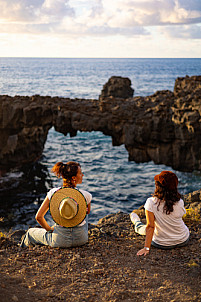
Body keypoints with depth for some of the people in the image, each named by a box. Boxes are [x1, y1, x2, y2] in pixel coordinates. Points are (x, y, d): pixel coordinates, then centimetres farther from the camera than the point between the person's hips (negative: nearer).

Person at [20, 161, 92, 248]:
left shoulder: (53, 193, -12)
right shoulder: (86, 195, -13)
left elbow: (38, 216, -8)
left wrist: (49, 229, 9)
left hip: (59, 240, -1)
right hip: (81, 240, 1)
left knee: (30, 232, 29)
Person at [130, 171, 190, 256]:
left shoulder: (151, 202, -24)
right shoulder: (180, 203, -19)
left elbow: (150, 226, -20)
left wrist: (146, 248, -14)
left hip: (162, 244, -1)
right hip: (183, 240, 2)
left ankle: (134, 218, 62)